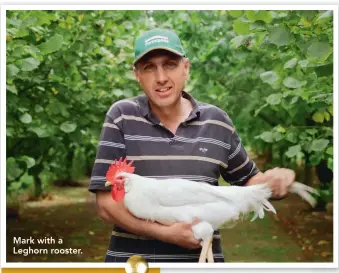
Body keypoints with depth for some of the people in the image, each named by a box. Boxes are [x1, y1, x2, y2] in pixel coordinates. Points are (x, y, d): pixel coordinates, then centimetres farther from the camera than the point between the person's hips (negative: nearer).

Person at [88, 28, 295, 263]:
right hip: (132, 256, -2)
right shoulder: (122, 116, -7)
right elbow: (106, 202, -9)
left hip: (202, 256, 3)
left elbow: (248, 180, 13)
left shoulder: (216, 122, 1)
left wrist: (273, 181, -9)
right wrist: (166, 233, -19)